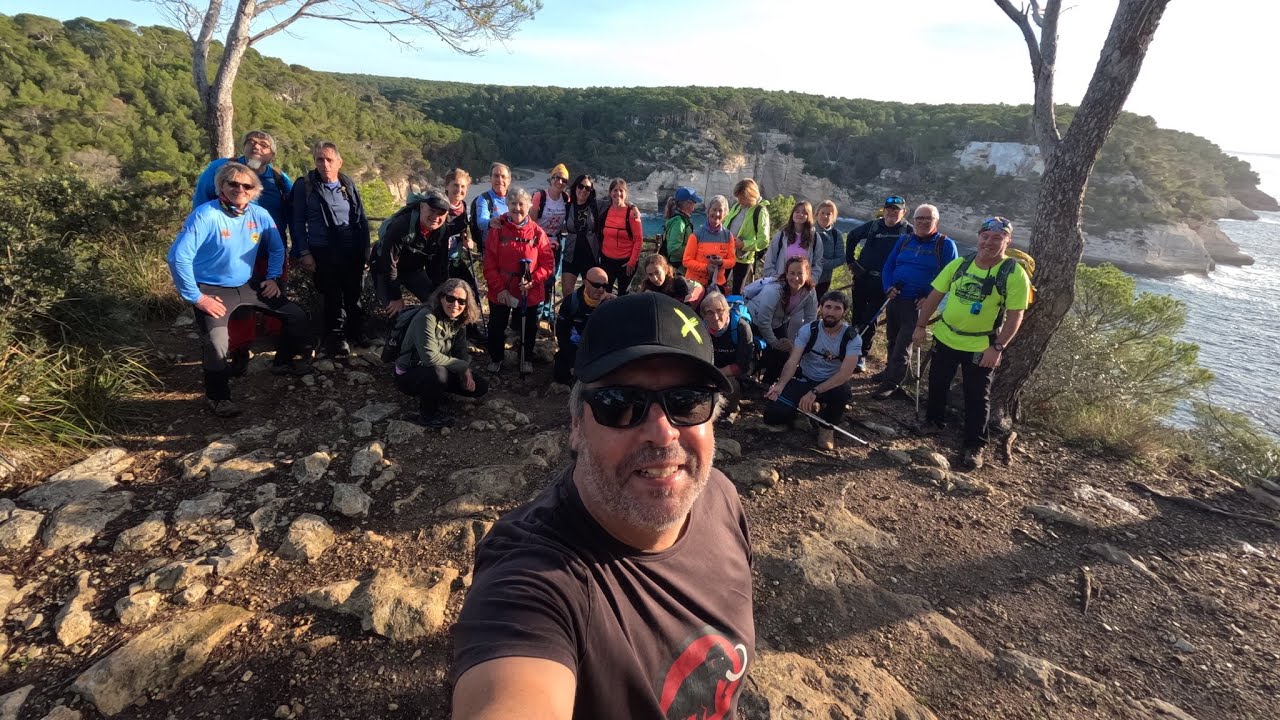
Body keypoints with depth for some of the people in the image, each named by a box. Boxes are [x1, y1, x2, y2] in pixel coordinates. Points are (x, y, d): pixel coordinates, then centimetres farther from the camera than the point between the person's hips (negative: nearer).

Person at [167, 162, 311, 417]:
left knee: (297, 317, 6)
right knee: (216, 344, -26)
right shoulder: (205, 215, -20)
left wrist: (272, 278, 7)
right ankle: (217, 396, 0)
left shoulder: (259, 214, -3)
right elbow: (178, 256, -21)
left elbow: (277, 248, 14)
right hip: (213, 290, -6)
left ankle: (283, 362, 30)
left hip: (249, 284, 6)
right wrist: (196, 297, -19)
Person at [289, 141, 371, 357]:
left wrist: (365, 248, 8)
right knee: (333, 297, 3)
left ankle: (356, 331, 25)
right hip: (323, 252, -2)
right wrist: (304, 253, -4)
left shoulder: (348, 185, 8)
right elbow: (297, 221, 2)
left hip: (353, 251, 3)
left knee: (354, 294, 9)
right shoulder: (304, 186, -1)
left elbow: (361, 218, 13)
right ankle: (336, 337, 16)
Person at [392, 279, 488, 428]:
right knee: (438, 373, -40)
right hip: (409, 375, -7)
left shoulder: (458, 320, -3)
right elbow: (430, 357, -36)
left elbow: (462, 349, 1)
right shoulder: (427, 317, -28)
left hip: (435, 371, 8)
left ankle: (432, 393, 16)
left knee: (480, 387, -1)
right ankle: (427, 414, -10)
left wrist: (466, 372, -18)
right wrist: (463, 367, -26)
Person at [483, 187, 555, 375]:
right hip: (501, 292, 0)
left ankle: (526, 359, 37)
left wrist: (533, 280, -18)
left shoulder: (537, 232, -6)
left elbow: (548, 263, -5)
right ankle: (496, 358, 37)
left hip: (530, 293, 0)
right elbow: (489, 264, -7)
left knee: (528, 328, 15)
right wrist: (499, 288, -13)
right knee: (497, 327, 15)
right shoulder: (497, 230, -7)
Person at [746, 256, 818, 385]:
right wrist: (775, 343, -20)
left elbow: (810, 320, -9)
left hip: (778, 323, 6)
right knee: (774, 351, -18)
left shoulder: (809, 293, -18)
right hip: (755, 320, -6)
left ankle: (767, 383, 17)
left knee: (785, 351, -6)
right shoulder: (774, 290, -34)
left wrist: (794, 342, -18)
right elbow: (763, 321, -31)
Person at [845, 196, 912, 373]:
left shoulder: (909, 231, -5)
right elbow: (852, 237, 19)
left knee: (870, 320, 1)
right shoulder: (874, 225, 4)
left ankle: (861, 355, 10)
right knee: (858, 317, 11)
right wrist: (850, 260, 12)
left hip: (882, 284, -3)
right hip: (861, 278, 3)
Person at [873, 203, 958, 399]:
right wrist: (888, 287, -4)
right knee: (892, 340, 17)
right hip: (894, 300, 5)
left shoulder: (946, 244, -3)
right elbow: (888, 266, 13)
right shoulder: (904, 240, 10)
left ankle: (890, 383, -1)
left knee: (903, 345, -8)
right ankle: (892, 371, 35)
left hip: (918, 304, -5)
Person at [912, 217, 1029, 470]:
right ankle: (933, 422, 41)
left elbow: (1015, 316, -14)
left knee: (977, 397, 5)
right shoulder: (959, 264, -3)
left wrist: (997, 347, -19)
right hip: (945, 338, 4)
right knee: (937, 384, 18)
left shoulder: (1015, 274, -14)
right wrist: (921, 326, 2)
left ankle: (974, 446, 17)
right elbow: (935, 296, 3)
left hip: (981, 347, -4)